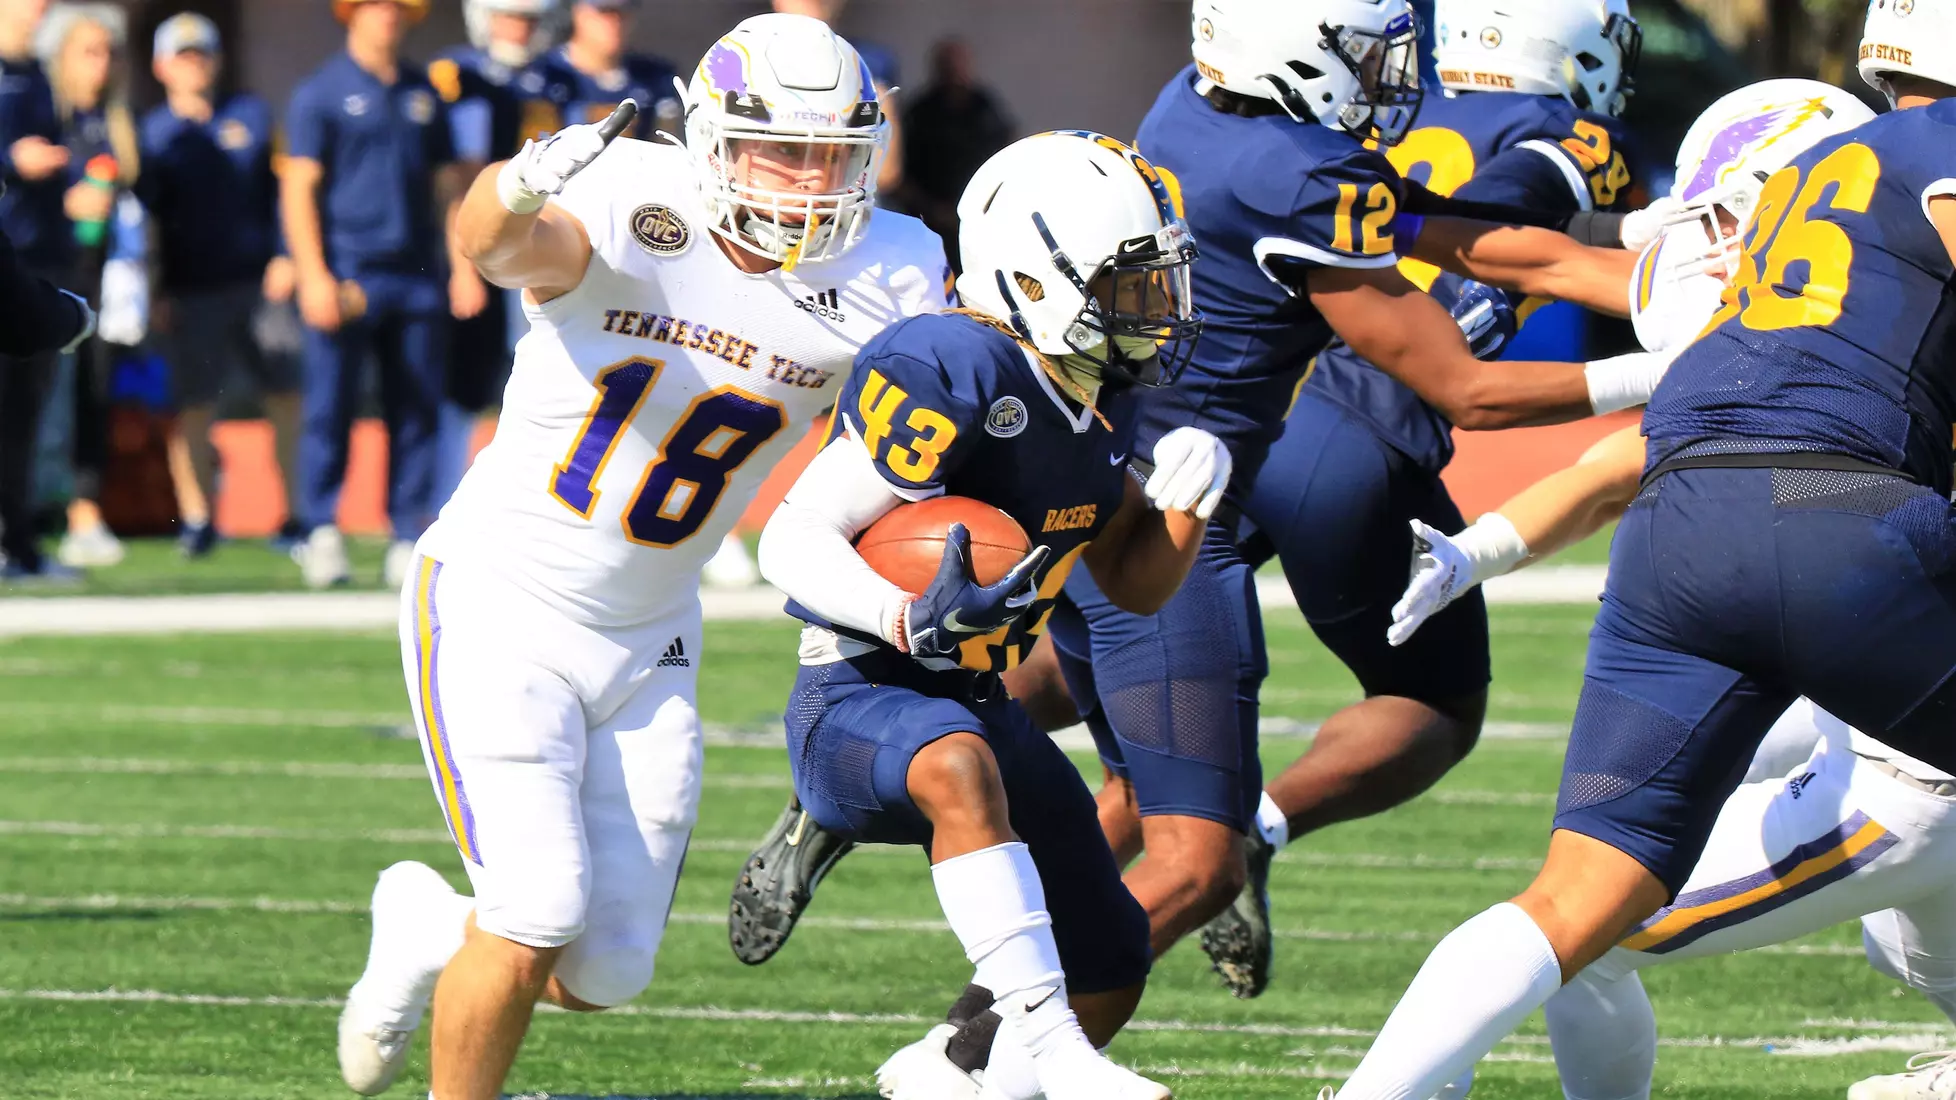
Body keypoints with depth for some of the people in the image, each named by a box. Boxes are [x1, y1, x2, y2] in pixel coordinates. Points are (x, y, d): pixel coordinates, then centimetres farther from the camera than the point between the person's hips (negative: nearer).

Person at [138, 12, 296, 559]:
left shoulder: (251, 114, 9)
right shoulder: (152, 134, 5)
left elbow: (281, 187, 10)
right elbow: (145, 218, 4)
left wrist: (284, 255, -1)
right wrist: (155, 294, -1)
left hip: (259, 282, 1)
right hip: (192, 293, -1)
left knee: (286, 395, 1)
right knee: (194, 405, -1)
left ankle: (297, 510, 7)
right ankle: (199, 519, 7)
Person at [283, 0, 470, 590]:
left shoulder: (423, 94, 16)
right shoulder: (320, 93, 1)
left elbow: (447, 181, 19)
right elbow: (299, 187, -4)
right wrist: (314, 276, -13)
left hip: (417, 278, 4)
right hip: (347, 273, -4)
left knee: (417, 413, 3)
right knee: (329, 408, -5)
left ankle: (410, 543, 6)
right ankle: (322, 536, 1)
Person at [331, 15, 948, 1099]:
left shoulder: (883, 281, -9)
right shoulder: (631, 208, -23)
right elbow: (500, 246, -44)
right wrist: (520, 193, -68)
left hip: (647, 640, 5)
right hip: (501, 601, -5)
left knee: (605, 972, 7)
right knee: (537, 918, -16)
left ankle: (430, 928, 38)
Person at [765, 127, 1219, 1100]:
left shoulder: (1102, 401, 4)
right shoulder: (956, 377, -23)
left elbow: (1135, 586, 14)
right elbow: (794, 540, -25)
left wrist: (1182, 505, -7)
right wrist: (912, 621, -42)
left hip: (978, 707, 9)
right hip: (856, 699, -9)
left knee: (1109, 976, 10)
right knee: (956, 764, -44)